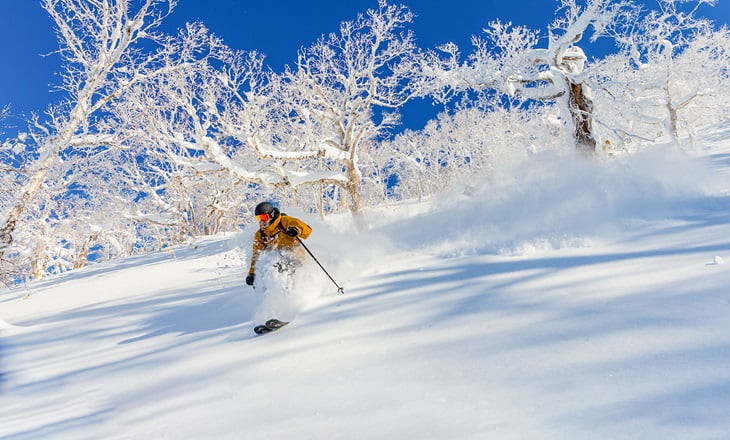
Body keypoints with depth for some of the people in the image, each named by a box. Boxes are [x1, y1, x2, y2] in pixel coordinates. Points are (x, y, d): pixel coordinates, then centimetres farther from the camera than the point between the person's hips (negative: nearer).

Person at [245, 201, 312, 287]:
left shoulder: (284, 221, -9)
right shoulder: (260, 235, 6)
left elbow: (307, 229, -15)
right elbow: (256, 254, 14)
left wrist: (296, 230, -37)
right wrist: (251, 273, 9)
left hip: (296, 256, -5)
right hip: (278, 258, 5)